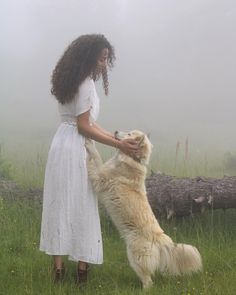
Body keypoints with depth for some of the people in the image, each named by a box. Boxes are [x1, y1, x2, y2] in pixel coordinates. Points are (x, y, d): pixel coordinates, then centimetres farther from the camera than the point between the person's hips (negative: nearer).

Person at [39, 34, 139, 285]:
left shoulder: (74, 80, 14)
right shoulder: (85, 83, -15)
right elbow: (84, 127, -15)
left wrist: (114, 137, 10)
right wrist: (117, 144, -12)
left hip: (62, 144, 9)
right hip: (76, 149, -9)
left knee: (60, 204, 7)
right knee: (80, 206, 0)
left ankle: (58, 267, 10)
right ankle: (82, 268, 6)